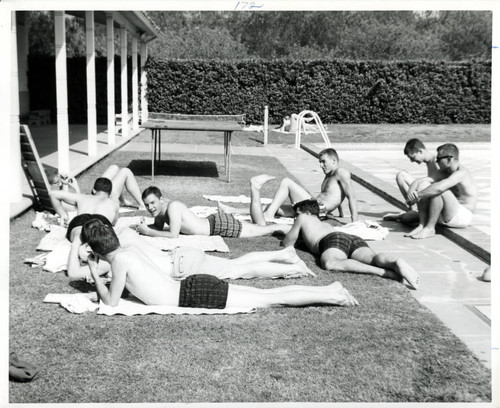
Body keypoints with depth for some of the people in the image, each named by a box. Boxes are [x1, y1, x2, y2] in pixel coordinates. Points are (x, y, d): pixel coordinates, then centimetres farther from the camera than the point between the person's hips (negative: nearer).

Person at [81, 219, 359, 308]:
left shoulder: (120, 260, -11)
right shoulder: (132, 250, 14)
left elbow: (111, 302, -8)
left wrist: (95, 274, 3)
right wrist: (102, 279, 27)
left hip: (196, 295, -8)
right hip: (194, 287, 8)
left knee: (270, 300, -5)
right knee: (269, 296, 9)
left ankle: (330, 296, -2)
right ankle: (328, 289, 10)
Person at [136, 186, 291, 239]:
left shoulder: (173, 207, -28)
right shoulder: (159, 208, -2)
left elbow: (173, 235, -32)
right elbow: (159, 227, 14)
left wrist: (148, 232, -26)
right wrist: (144, 227, -7)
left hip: (220, 224, -8)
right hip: (213, 221, 8)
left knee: (263, 230, 4)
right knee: (260, 227, 20)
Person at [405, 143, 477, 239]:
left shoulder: (461, 173, -22)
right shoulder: (444, 172, 7)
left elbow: (439, 188, -36)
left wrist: (417, 195, -28)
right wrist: (414, 193, -22)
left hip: (463, 216, -9)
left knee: (438, 190, -31)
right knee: (423, 185, -6)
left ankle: (430, 228, -22)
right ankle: (421, 225, -15)